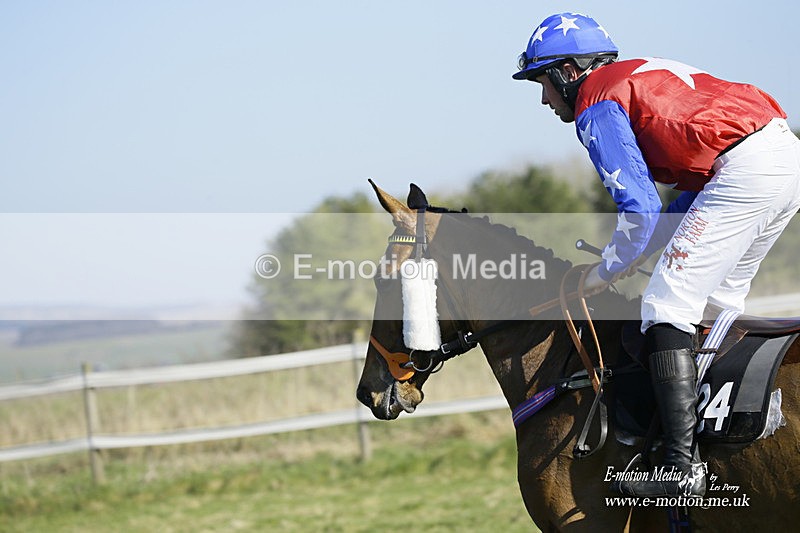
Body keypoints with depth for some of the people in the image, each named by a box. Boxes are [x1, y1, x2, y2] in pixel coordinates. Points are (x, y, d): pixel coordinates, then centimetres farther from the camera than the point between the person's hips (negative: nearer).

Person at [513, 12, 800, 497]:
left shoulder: (597, 105, 2)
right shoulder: (644, 76, 30)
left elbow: (641, 210, -7)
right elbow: (695, 194, 29)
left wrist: (600, 277, 8)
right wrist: (624, 257, 26)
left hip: (745, 170, -10)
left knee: (667, 308, -7)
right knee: (719, 300, 22)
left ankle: (684, 468, -14)